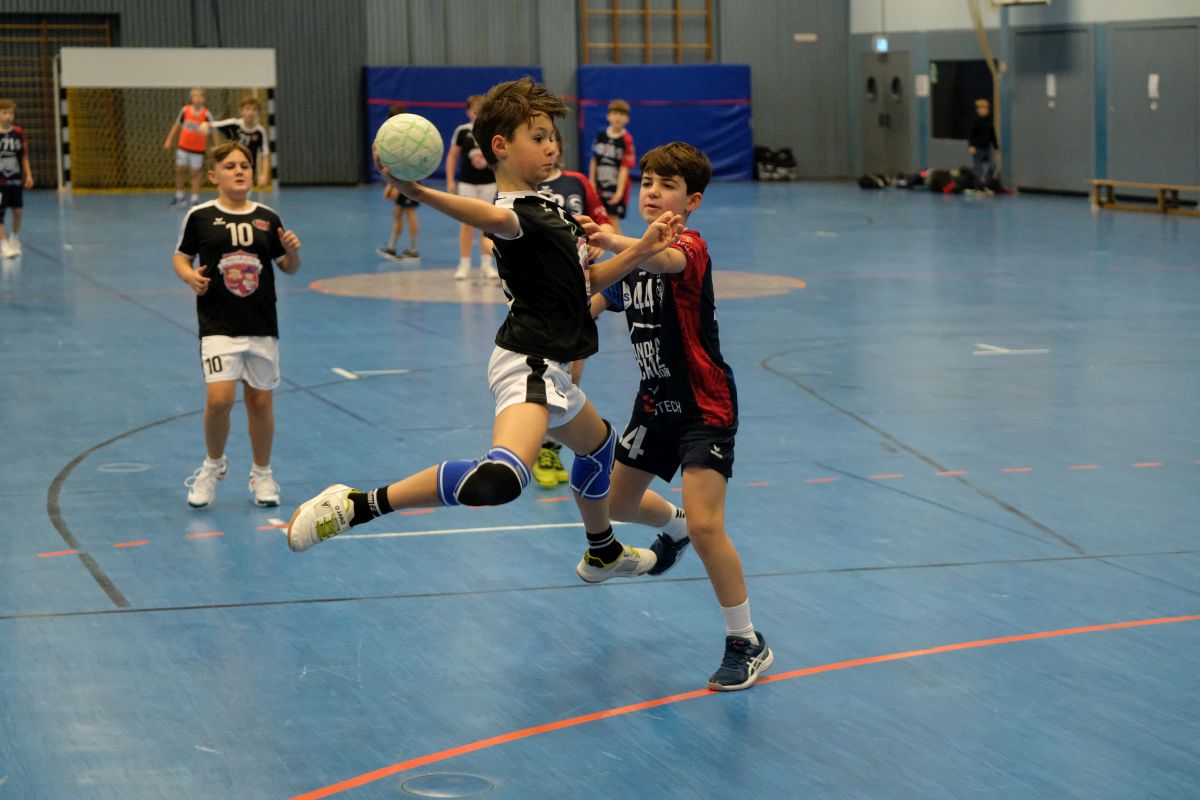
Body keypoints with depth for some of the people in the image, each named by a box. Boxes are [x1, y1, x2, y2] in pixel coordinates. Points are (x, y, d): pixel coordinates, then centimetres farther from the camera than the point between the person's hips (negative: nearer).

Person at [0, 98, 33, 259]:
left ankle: (14, 238, 32)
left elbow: (24, 156, 8)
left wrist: (28, 175, 4)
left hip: (16, 180, 3)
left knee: (18, 211, 8)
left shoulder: (19, 132, 0)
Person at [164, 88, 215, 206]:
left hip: (198, 149, -3)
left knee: (195, 174, 3)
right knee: (180, 171, 9)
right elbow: (177, 125, 8)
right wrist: (169, 140, 8)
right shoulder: (185, 110, -4)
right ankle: (179, 196, 25)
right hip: (183, 147, 3)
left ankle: (195, 199, 11)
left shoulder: (206, 114, -13)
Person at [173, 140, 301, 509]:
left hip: (262, 325, 3)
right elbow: (181, 257, 7)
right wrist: (190, 276, -13)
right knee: (219, 398, -16)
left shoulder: (267, 218, 5)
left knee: (260, 400, 8)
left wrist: (293, 252, -9)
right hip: (218, 324, -3)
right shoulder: (200, 216, -2)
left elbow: (288, 267, 13)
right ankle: (214, 465, 11)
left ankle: (262, 474, 27)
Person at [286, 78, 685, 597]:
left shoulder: (550, 207, 15)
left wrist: (642, 250, 7)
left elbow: (586, 280, 21)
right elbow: (493, 217, -41)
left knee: (598, 441, 35)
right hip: (527, 363, -11)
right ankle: (356, 506, -31)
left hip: (547, 369, 11)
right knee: (499, 480, -35)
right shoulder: (518, 214, -16)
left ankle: (602, 553, 58)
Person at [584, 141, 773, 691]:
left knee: (706, 526, -20)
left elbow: (663, 260, -45)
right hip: (656, 401, 8)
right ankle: (674, 527, 56)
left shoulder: (691, 247, -18)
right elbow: (593, 304, 21)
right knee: (616, 504, 21)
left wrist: (614, 243, -64)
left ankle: (747, 644, -5)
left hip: (705, 405, -8)